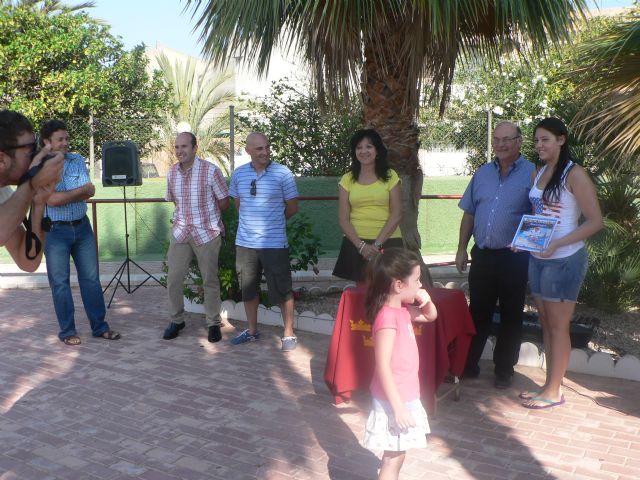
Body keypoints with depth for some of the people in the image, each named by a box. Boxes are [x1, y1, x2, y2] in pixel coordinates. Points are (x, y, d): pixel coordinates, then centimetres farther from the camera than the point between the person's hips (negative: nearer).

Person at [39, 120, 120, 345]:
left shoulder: (78, 160, 3)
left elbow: (89, 192, -8)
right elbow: (51, 200, -19)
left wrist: (63, 196, -16)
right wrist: (80, 190, -10)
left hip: (82, 227, 4)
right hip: (55, 231, -4)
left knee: (91, 278, 8)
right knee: (60, 283, 5)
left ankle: (99, 326, 18)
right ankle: (67, 331, 17)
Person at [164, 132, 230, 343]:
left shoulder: (211, 171, -10)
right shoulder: (172, 173, 4)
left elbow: (224, 201, -3)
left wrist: (207, 217, 6)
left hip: (206, 233, -4)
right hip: (180, 232, 4)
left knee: (210, 280, 5)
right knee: (173, 278, 3)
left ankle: (213, 323, 18)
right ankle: (176, 320, 22)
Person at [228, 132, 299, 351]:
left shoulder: (283, 173, -8)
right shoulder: (238, 174, 3)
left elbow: (292, 208, -1)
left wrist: (272, 221, 8)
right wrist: (251, 221, 9)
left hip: (274, 244, -4)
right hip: (245, 243, 4)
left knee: (282, 290, 3)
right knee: (248, 289, 16)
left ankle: (289, 334, 18)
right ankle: (252, 330, 33)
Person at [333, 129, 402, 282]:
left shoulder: (390, 176, 3)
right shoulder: (347, 179, 6)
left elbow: (396, 214, -1)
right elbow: (343, 219, 2)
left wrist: (377, 244, -11)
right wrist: (361, 245, -11)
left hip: (387, 243, -1)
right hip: (356, 244, 1)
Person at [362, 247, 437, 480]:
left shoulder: (402, 310, 3)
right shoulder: (388, 317, -25)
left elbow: (431, 316, 21)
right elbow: (383, 367, -26)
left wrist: (426, 301, -1)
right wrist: (398, 407, -25)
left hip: (405, 396, 9)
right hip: (394, 400, -9)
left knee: (394, 455, 22)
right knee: (394, 457, 3)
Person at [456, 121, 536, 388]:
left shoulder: (532, 174, -5)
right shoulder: (482, 174, 9)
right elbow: (469, 214, 13)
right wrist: (462, 249, 9)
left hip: (514, 257, -4)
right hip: (482, 255, 4)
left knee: (510, 316, 9)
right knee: (477, 312, 13)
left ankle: (504, 370, 22)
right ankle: (467, 364, 24)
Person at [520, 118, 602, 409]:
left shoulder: (574, 175, -12)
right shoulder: (539, 173, 10)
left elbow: (595, 221, -15)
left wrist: (557, 244, -23)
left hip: (564, 260, -7)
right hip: (538, 258, 7)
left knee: (558, 326, 2)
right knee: (545, 323, 13)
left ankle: (553, 392, 13)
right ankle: (549, 385, 24)